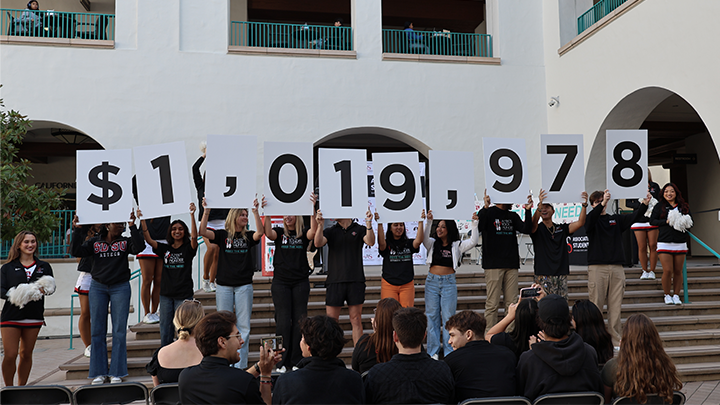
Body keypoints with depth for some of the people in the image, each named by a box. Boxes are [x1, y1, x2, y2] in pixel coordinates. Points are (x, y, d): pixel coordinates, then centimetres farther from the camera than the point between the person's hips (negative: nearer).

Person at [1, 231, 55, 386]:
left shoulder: (44, 267, 12)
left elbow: (51, 287, 8)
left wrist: (43, 290, -14)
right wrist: (13, 295, -20)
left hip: (34, 317, 2)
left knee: (26, 354, 9)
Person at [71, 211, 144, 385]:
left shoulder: (125, 242, 3)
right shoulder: (94, 242, 6)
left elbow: (139, 247, -15)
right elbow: (76, 251, -5)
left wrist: (133, 226, -18)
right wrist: (77, 230, -12)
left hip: (120, 288, -1)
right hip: (97, 287, 1)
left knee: (119, 331, -2)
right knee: (97, 331, 3)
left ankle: (117, 373, 5)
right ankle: (99, 372, 13)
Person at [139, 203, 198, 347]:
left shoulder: (188, 248, 0)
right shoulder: (165, 248, 8)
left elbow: (194, 236, -18)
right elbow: (148, 239, -2)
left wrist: (192, 215, -28)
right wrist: (142, 219, -12)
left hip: (184, 295, -3)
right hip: (166, 294, 3)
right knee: (165, 332, 8)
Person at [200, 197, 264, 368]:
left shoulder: (248, 237, 7)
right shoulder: (222, 235, 5)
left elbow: (260, 232, -13)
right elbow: (203, 232, -9)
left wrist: (255, 211, -18)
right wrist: (207, 211, -16)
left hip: (244, 285, 1)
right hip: (224, 285, -1)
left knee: (243, 326, 0)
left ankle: (240, 365, 6)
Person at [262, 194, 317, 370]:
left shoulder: (304, 233, 4)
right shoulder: (279, 232, 6)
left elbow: (314, 231, -18)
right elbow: (268, 233, -16)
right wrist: (266, 212, -28)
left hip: (300, 282, 0)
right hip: (281, 282, 0)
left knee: (299, 320, 2)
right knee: (283, 320, -2)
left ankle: (297, 360, 10)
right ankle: (282, 361, 4)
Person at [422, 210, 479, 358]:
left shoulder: (457, 246, 4)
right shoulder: (433, 243, 7)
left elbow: (473, 241, -7)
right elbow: (424, 238, -12)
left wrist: (475, 223, -16)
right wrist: (428, 221, -22)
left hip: (449, 282, -1)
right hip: (432, 281, 1)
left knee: (448, 317, 1)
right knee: (432, 316, 4)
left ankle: (449, 352, 9)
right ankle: (433, 351, 11)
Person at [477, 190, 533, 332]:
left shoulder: (513, 216, 17)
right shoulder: (488, 213, 0)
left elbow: (526, 229, 3)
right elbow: (478, 227, -18)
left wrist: (528, 210, -9)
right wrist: (485, 207, -29)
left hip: (511, 265, 6)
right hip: (493, 265, -6)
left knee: (512, 303, 6)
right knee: (492, 303, -6)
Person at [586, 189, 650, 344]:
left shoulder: (616, 219, 16)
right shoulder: (591, 219, 6)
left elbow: (634, 216, 0)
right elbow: (591, 217, -17)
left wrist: (644, 204, -19)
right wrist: (602, 203, -33)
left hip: (616, 268, 4)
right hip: (597, 267, -3)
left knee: (616, 306, 5)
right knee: (596, 305, -3)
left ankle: (617, 340, 10)